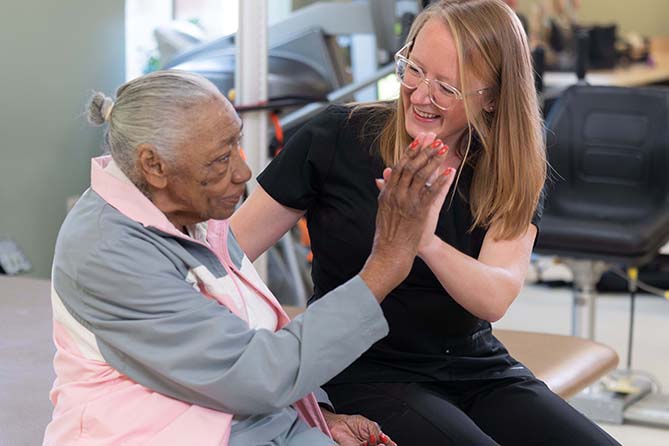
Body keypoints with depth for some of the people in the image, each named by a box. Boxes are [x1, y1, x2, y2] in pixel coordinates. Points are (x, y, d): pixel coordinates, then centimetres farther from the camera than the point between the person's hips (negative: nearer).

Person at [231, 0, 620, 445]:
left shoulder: (516, 174, -1)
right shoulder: (340, 137, -9)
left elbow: (494, 300, -19)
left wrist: (427, 242, -39)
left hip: (478, 369, 4)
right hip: (365, 373, -3)